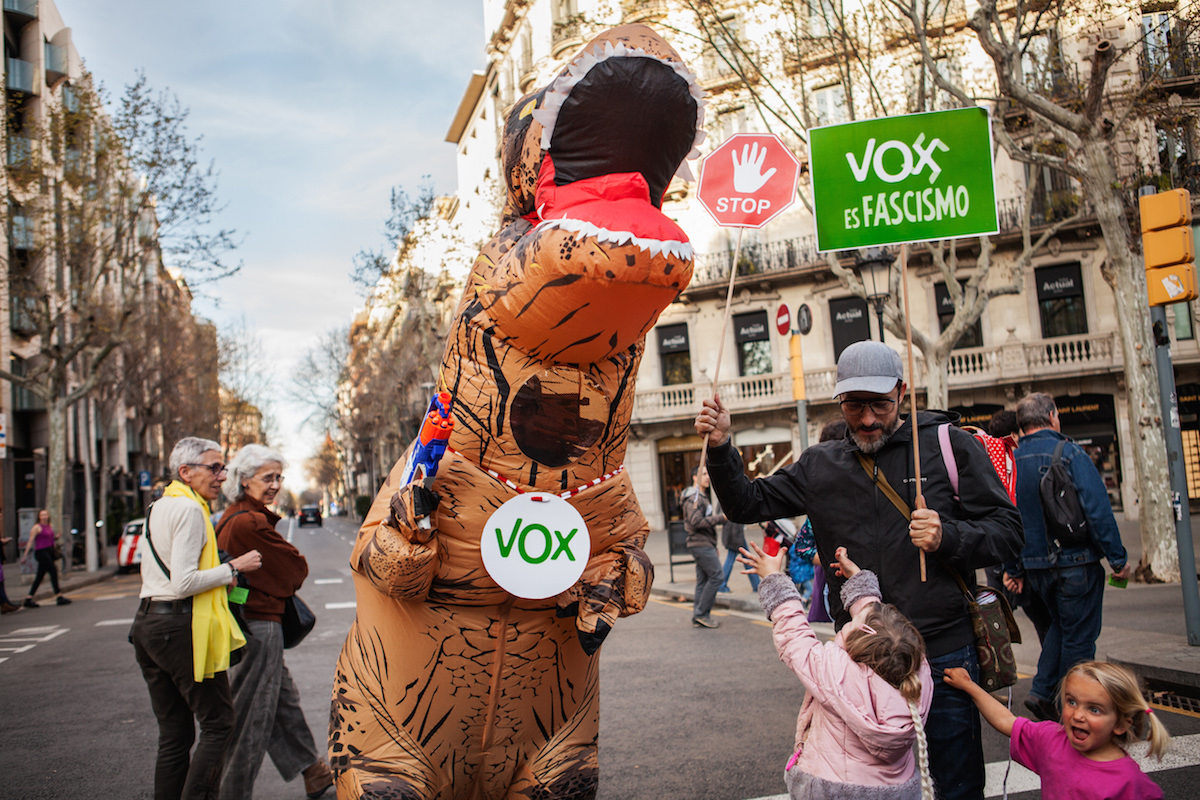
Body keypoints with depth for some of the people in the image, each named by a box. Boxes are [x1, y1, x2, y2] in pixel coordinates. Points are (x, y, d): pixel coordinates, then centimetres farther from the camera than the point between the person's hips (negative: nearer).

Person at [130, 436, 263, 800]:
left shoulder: (157, 508, 18)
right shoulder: (190, 510, -12)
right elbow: (184, 583, -19)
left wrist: (219, 574, 16)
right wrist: (232, 568, -9)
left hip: (147, 621, 10)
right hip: (181, 627, -9)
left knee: (174, 734, 12)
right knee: (218, 724, -1)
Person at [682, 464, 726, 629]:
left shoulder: (702, 496, 22)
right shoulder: (694, 498, -12)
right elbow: (696, 521, -24)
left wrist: (714, 547, 25)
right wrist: (721, 517, -21)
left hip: (704, 544, 10)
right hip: (700, 544, -10)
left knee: (703, 580, 9)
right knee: (715, 575, -11)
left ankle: (698, 617, 11)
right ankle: (702, 613, -8)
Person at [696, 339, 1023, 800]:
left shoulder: (949, 445, -1)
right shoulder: (821, 466, 8)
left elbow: (1007, 531, -2)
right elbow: (747, 504, 9)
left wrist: (947, 537, -21)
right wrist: (720, 448, -6)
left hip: (944, 656, -2)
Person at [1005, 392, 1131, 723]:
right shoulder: (1069, 453, -11)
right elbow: (1098, 508, -16)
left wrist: (1013, 569, 11)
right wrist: (1118, 558, -10)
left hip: (1036, 565, 5)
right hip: (1075, 562, -5)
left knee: (1060, 626, 22)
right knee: (1079, 636, 6)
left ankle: (1041, 692, 12)